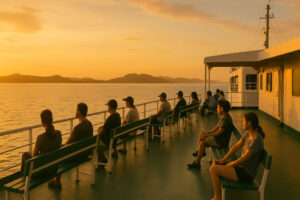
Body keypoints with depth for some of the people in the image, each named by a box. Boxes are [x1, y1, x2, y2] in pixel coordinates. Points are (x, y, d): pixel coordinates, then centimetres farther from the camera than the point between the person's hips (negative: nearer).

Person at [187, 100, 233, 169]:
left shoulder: (226, 119, -26)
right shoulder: (223, 116, 7)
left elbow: (218, 133, -24)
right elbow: (217, 126, 14)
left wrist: (207, 135, -12)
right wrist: (208, 133, 1)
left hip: (222, 141, -10)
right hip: (219, 137, 10)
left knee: (202, 141, -21)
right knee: (201, 133, 11)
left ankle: (197, 163, -16)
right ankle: (201, 151, 27)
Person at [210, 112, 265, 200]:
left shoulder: (257, 139, -26)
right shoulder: (248, 133, 2)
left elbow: (243, 159, -22)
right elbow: (236, 147, 7)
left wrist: (227, 165, -10)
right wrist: (223, 160, 0)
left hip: (247, 173, -9)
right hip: (242, 166, 9)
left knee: (214, 169, -17)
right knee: (214, 165, 3)